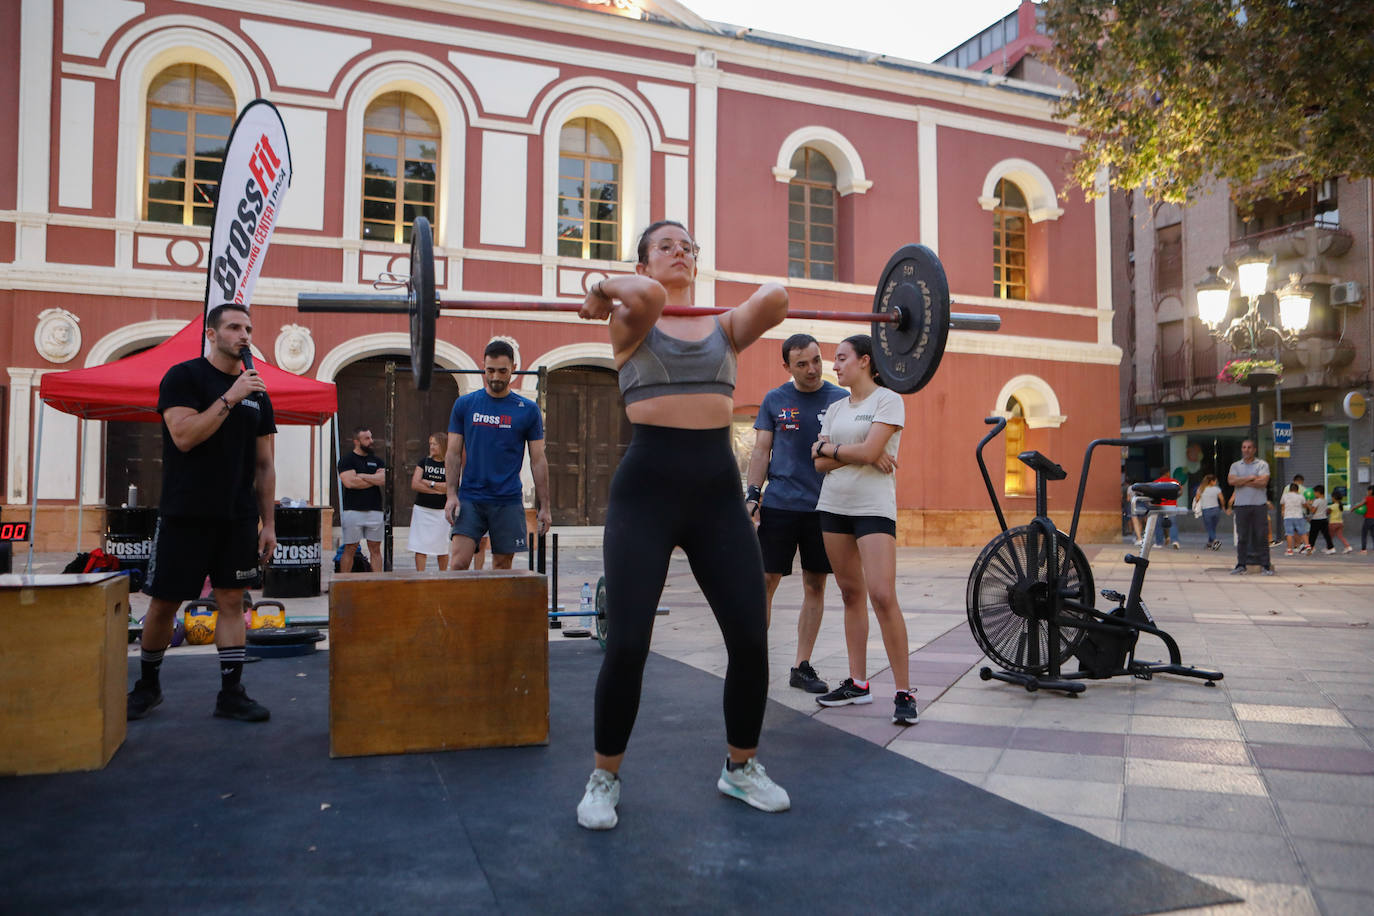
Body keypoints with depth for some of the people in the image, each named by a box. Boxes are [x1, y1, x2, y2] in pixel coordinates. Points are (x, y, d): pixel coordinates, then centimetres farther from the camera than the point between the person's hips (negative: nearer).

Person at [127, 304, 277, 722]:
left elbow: (264, 466, 11)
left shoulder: (258, 394, 11)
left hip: (238, 518, 4)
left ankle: (231, 693, 8)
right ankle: (147, 684, 25)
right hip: (185, 515, -4)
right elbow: (184, 436, -17)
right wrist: (230, 398, -19)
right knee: (164, 602, 4)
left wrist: (268, 523, 7)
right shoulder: (183, 377, -2)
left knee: (232, 600, 3)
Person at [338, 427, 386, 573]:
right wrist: (375, 479, -3)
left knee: (375, 549, 5)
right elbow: (349, 482, -13)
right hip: (353, 510, -4)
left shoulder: (377, 461, 15)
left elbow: (385, 480, -1)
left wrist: (361, 476, -7)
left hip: (375, 510, 4)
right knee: (350, 549, 0)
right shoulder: (347, 460, 2)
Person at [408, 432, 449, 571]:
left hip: (441, 511, -1)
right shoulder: (424, 461, 5)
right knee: (420, 547, 0)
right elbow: (415, 484, -4)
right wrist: (438, 489, -9)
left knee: (442, 548, 6)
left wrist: (428, 483, -8)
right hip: (422, 509, 2)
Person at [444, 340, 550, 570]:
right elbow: (453, 454, 8)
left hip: (508, 501, 0)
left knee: (502, 566, 4)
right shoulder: (464, 404, 6)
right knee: (458, 562, -10)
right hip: (470, 498, 0)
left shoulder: (528, 410, 4)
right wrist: (451, 494, -3)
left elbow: (538, 461, 6)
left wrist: (544, 506, 2)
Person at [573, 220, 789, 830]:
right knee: (627, 645, -6)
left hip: (718, 489, 3)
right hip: (647, 488, -3)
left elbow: (775, 298, -11)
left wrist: (764, 301, 11)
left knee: (751, 639, 2)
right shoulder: (631, 325, 3)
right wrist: (605, 292, -3)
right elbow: (648, 296, -23)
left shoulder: (724, 326, 11)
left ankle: (741, 768, 27)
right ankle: (604, 779, 18)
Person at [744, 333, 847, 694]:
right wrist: (752, 495, -5)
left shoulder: (841, 399, 5)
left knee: (815, 586, 6)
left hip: (822, 507, 1)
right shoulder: (774, 400, 6)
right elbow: (761, 450, 5)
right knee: (764, 582, -2)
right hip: (778, 504, -1)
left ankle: (802, 666, 16)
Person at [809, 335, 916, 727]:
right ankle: (858, 683, 17)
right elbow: (820, 463, 3)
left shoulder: (888, 400, -4)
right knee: (851, 595, 9)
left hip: (873, 507, -6)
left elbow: (869, 451, -17)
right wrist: (858, 454, -10)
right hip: (834, 506, 6)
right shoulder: (835, 408, 13)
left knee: (882, 596, -16)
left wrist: (827, 447, -3)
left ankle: (904, 692, -8)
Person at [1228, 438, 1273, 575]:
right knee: (1242, 537, 2)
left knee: (1261, 536, -1)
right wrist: (1250, 478, -7)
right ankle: (1241, 565, 6)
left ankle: (1265, 565, 5)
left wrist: (1241, 482, -5)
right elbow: (1231, 481, -5)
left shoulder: (1262, 464, 5)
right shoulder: (1235, 465, 13)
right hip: (1241, 505, 2)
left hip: (1259, 504, -2)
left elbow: (1263, 482, -10)